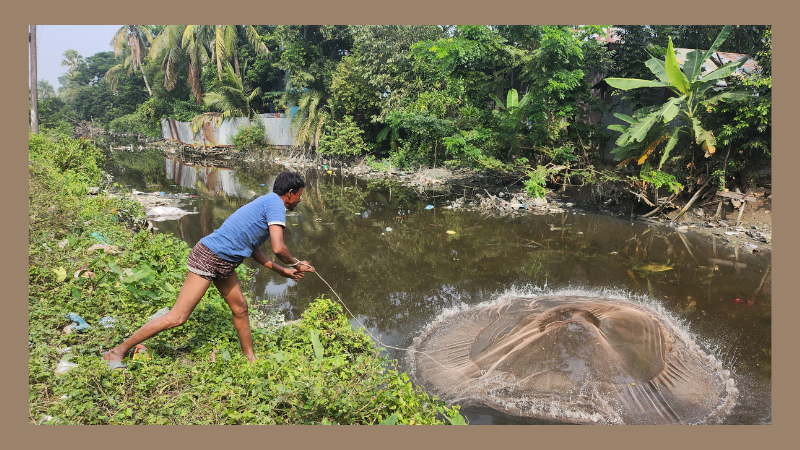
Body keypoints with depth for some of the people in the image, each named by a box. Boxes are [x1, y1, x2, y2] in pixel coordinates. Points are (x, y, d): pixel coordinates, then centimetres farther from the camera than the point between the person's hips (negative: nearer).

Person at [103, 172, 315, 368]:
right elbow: (278, 248, -22)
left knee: (240, 308, 17)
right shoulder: (276, 204, -12)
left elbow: (252, 247, 21)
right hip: (209, 258, -11)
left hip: (223, 263, 11)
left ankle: (250, 358, 31)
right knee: (178, 317, -7)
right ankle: (117, 352, 2)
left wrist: (282, 270, 21)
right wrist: (296, 264, -2)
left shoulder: (266, 203, 18)